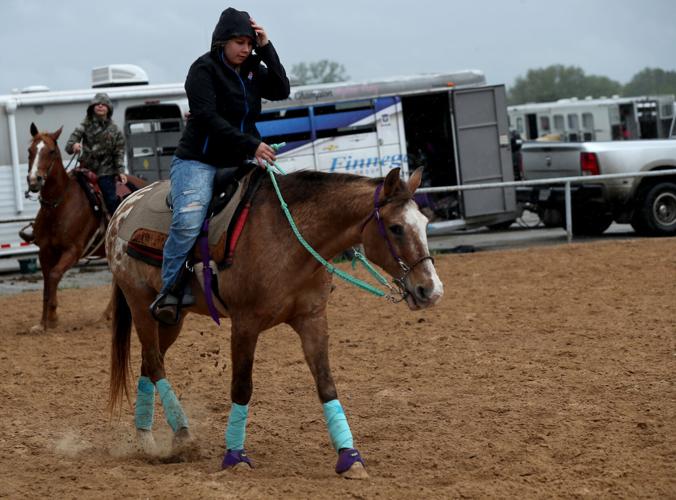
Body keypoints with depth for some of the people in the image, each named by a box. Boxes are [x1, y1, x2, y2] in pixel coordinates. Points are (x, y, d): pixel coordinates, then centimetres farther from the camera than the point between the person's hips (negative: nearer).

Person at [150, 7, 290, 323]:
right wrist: (250, 144, -26)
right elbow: (209, 118, -19)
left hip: (238, 164, 7)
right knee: (188, 222, -29)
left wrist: (266, 49, -7)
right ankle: (171, 291, -19)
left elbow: (281, 91, -1)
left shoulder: (253, 70, 12)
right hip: (198, 162, -7)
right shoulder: (204, 69, -8)